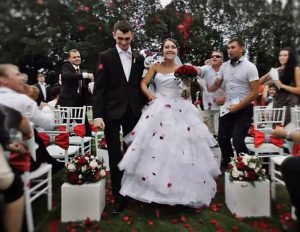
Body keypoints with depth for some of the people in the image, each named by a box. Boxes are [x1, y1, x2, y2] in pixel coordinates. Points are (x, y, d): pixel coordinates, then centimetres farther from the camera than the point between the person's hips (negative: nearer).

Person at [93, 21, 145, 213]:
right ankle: (119, 197, 15)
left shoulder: (139, 58, 10)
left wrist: (143, 108, 6)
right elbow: (99, 88, -5)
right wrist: (98, 114, -13)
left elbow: (140, 85, 12)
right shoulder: (106, 57, 0)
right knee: (115, 155, 4)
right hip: (112, 112, -3)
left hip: (133, 112, 3)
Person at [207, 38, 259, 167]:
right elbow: (215, 86, 9)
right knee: (222, 139, 12)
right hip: (227, 108, 6)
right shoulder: (224, 66, 6)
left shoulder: (250, 67, -8)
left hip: (243, 109, -5)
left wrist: (238, 106, -17)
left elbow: (254, 93, -12)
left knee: (237, 141, -11)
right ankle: (228, 166, 35)